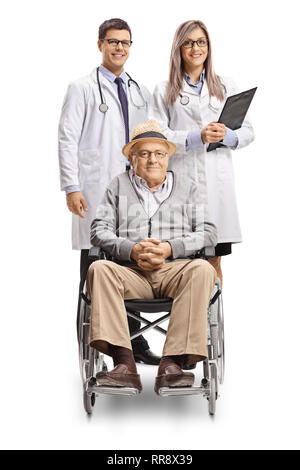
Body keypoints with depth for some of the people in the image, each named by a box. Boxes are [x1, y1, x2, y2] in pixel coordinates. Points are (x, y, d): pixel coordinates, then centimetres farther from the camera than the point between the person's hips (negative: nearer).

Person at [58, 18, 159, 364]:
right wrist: (71, 188, -12)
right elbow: (67, 139, -4)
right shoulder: (82, 88, 2)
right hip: (96, 191, -5)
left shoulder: (140, 92, 18)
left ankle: (133, 341, 19)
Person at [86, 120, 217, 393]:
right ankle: (125, 364, -39)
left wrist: (170, 248, -10)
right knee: (99, 268, -31)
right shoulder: (118, 187, 21)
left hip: (176, 271, 0)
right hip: (131, 274, 1)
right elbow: (99, 231, 10)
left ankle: (173, 362, -38)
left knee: (202, 269, -33)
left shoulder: (189, 188, 21)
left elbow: (209, 233, 9)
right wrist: (131, 250, -10)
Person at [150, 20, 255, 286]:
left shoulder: (226, 87, 17)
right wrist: (196, 137, -14)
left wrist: (227, 135, -8)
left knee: (213, 262, 6)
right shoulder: (164, 91, 10)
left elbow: (248, 131, 14)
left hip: (218, 181, 2)